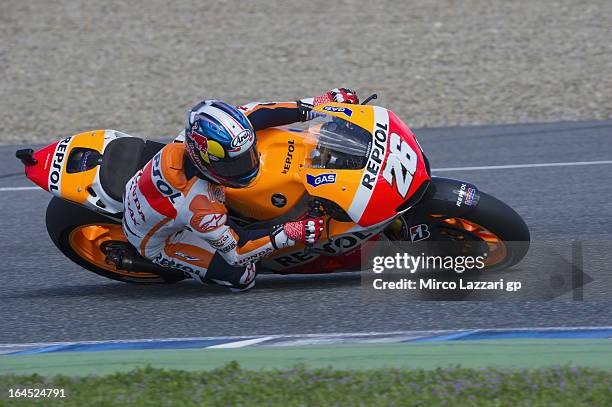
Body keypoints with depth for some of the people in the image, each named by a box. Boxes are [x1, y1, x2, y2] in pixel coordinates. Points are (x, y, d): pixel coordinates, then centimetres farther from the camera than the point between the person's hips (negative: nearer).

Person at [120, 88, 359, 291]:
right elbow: (235, 251, -28)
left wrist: (318, 104, -14)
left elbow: (253, 114, -12)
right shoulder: (200, 207, -45)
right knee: (241, 276, -13)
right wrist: (292, 233, -30)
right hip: (157, 239, -7)